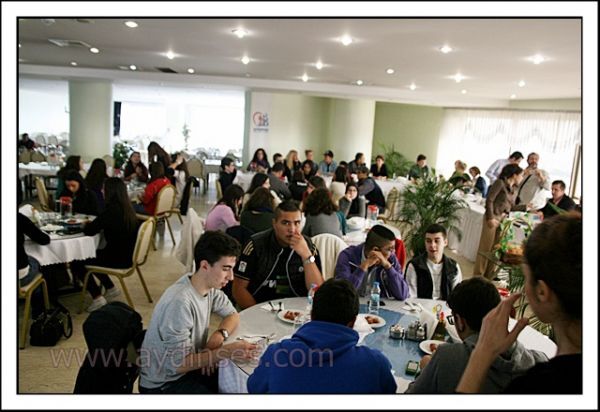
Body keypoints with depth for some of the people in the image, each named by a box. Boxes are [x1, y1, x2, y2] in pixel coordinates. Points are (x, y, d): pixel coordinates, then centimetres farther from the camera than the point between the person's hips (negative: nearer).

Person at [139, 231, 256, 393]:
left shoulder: (210, 285, -8)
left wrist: (219, 335, -14)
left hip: (190, 366, 7)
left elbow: (233, 315, 6)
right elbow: (179, 363, -27)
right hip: (164, 383, -7)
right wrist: (228, 350, -27)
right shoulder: (180, 302, -31)